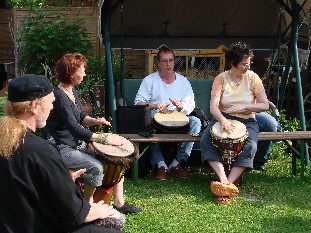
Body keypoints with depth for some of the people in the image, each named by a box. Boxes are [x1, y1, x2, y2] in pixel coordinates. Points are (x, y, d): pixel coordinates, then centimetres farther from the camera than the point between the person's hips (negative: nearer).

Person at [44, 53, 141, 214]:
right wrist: (105, 138, -27)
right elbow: (75, 129, -28)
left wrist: (95, 121, -6)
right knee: (96, 167, -29)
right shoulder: (59, 96, -22)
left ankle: (118, 202, 6)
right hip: (62, 148, -10)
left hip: (77, 143, 10)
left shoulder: (73, 91, 8)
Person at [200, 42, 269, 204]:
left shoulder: (252, 78, -3)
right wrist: (223, 120, -36)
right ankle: (223, 179, -37)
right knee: (205, 140, -28)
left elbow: (265, 105, -3)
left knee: (250, 146, -31)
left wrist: (243, 107, -18)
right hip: (223, 118, 1)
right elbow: (213, 106, -15)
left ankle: (228, 183, -33)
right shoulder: (221, 79, -5)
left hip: (247, 121, 0)